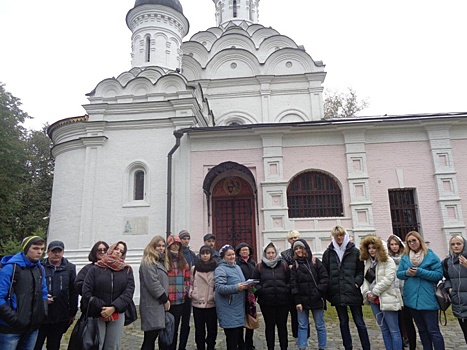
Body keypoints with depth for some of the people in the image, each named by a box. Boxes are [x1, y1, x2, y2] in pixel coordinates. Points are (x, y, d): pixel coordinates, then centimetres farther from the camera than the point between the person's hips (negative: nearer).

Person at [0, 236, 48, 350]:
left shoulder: (40, 269, 8)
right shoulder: (11, 267, -11)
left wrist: (43, 313, 3)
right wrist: (13, 318, -19)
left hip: (33, 327, 6)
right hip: (11, 328, -6)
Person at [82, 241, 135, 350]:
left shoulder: (127, 270, 5)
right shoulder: (96, 268, 1)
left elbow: (129, 292, -4)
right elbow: (86, 292, -4)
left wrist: (114, 308, -16)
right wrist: (100, 309, -10)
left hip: (117, 315, 2)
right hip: (97, 315, -1)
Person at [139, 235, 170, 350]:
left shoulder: (160, 261, 18)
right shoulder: (148, 262, -11)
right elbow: (153, 283, -18)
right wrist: (165, 299, -12)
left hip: (160, 304, 9)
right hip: (152, 305, -9)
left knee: (150, 337, 11)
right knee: (151, 335, -8)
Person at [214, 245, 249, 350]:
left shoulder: (237, 267, 15)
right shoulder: (220, 269, -9)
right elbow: (220, 288, -19)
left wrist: (246, 286, 2)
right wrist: (236, 288, -28)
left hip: (239, 308, 7)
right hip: (229, 310, -7)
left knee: (239, 334, 12)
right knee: (232, 339, -3)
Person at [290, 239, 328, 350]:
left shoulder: (316, 262, -2)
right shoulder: (295, 265, 5)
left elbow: (324, 279, -6)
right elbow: (293, 284, 1)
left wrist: (317, 293, -14)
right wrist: (297, 301, -7)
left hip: (316, 299, -2)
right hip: (302, 300, 2)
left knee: (320, 326, 9)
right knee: (302, 326, 7)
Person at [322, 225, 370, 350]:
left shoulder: (355, 251, 0)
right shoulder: (328, 253, 3)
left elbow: (361, 270, 2)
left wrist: (357, 282, -11)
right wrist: (328, 290, -2)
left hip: (353, 293, -2)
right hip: (337, 294, 2)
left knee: (359, 322, 7)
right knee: (343, 322, 14)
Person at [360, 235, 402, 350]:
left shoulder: (388, 261, -8)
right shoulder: (368, 262, 12)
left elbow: (388, 279, -17)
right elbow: (366, 279, 11)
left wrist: (375, 292, -14)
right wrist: (367, 292, -6)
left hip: (387, 299, -6)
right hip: (374, 300, 6)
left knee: (394, 330, 1)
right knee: (384, 330, 14)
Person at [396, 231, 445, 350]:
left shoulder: (430, 255, -5)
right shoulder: (405, 257, 7)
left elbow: (439, 274, -10)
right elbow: (399, 273, 9)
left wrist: (420, 272, -18)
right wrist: (406, 273, -12)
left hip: (427, 299, -5)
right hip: (412, 298, 5)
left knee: (433, 331, -2)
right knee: (422, 329, 17)